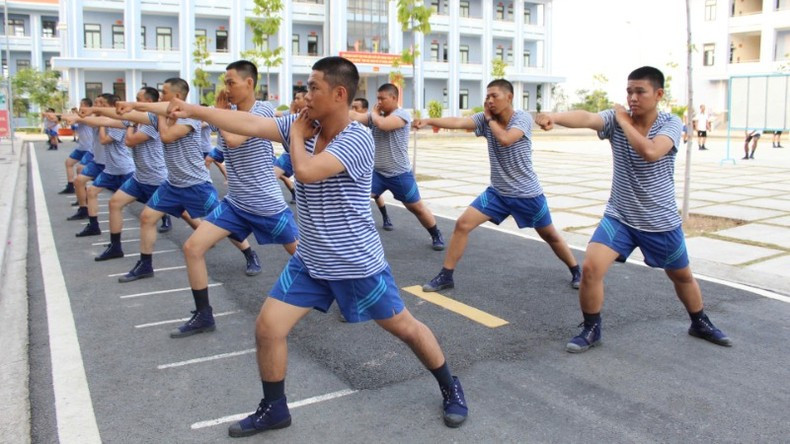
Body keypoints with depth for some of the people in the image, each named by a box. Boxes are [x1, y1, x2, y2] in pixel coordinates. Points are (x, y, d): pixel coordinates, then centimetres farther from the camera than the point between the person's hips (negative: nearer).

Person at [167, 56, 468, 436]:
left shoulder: (357, 139, -22)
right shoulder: (302, 125, -1)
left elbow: (306, 171, -32)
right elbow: (250, 124, -8)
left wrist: (296, 134, -14)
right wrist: (192, 110, -13)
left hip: (357, 264, -6)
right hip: (310, 262, 6)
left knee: (404, 328, 9)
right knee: (268, 327, 1)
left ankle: (450, 388, 34)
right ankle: (273, 409, 23)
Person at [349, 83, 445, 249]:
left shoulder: (402, 114, -15)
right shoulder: (374, 115, 5)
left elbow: (382, 124, -32)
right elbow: (355, 116, -10)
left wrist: (374, 113, -11)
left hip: (400, 174, -5)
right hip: (377, 172, 5)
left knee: (416, 207, 7)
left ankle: (436, 235, 27)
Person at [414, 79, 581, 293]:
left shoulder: (523, 118, -15)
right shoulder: (485, 118, -4)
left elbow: (505, 139, -33)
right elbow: (458, 122, -20)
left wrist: (490, 119, -17)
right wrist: (429, 121, -35)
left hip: (527, 194, -3)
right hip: (497, 192, 3)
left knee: (550, 235, 13)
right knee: (462, 224, -9)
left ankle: (576, 272, 37)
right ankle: (446, 276, 2)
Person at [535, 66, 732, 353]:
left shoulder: (671, 124, -12)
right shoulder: (616, 118, -10)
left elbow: (650, 152, -33)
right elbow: (586, 118, -32)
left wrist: (624, 121, -21)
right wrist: (555, 117, -52)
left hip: (661, 221, 0)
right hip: (619, 217, 0)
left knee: (682, 275, 20)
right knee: (590, 268, -18)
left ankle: (700, 324, 48)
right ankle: (591, 330, 4)